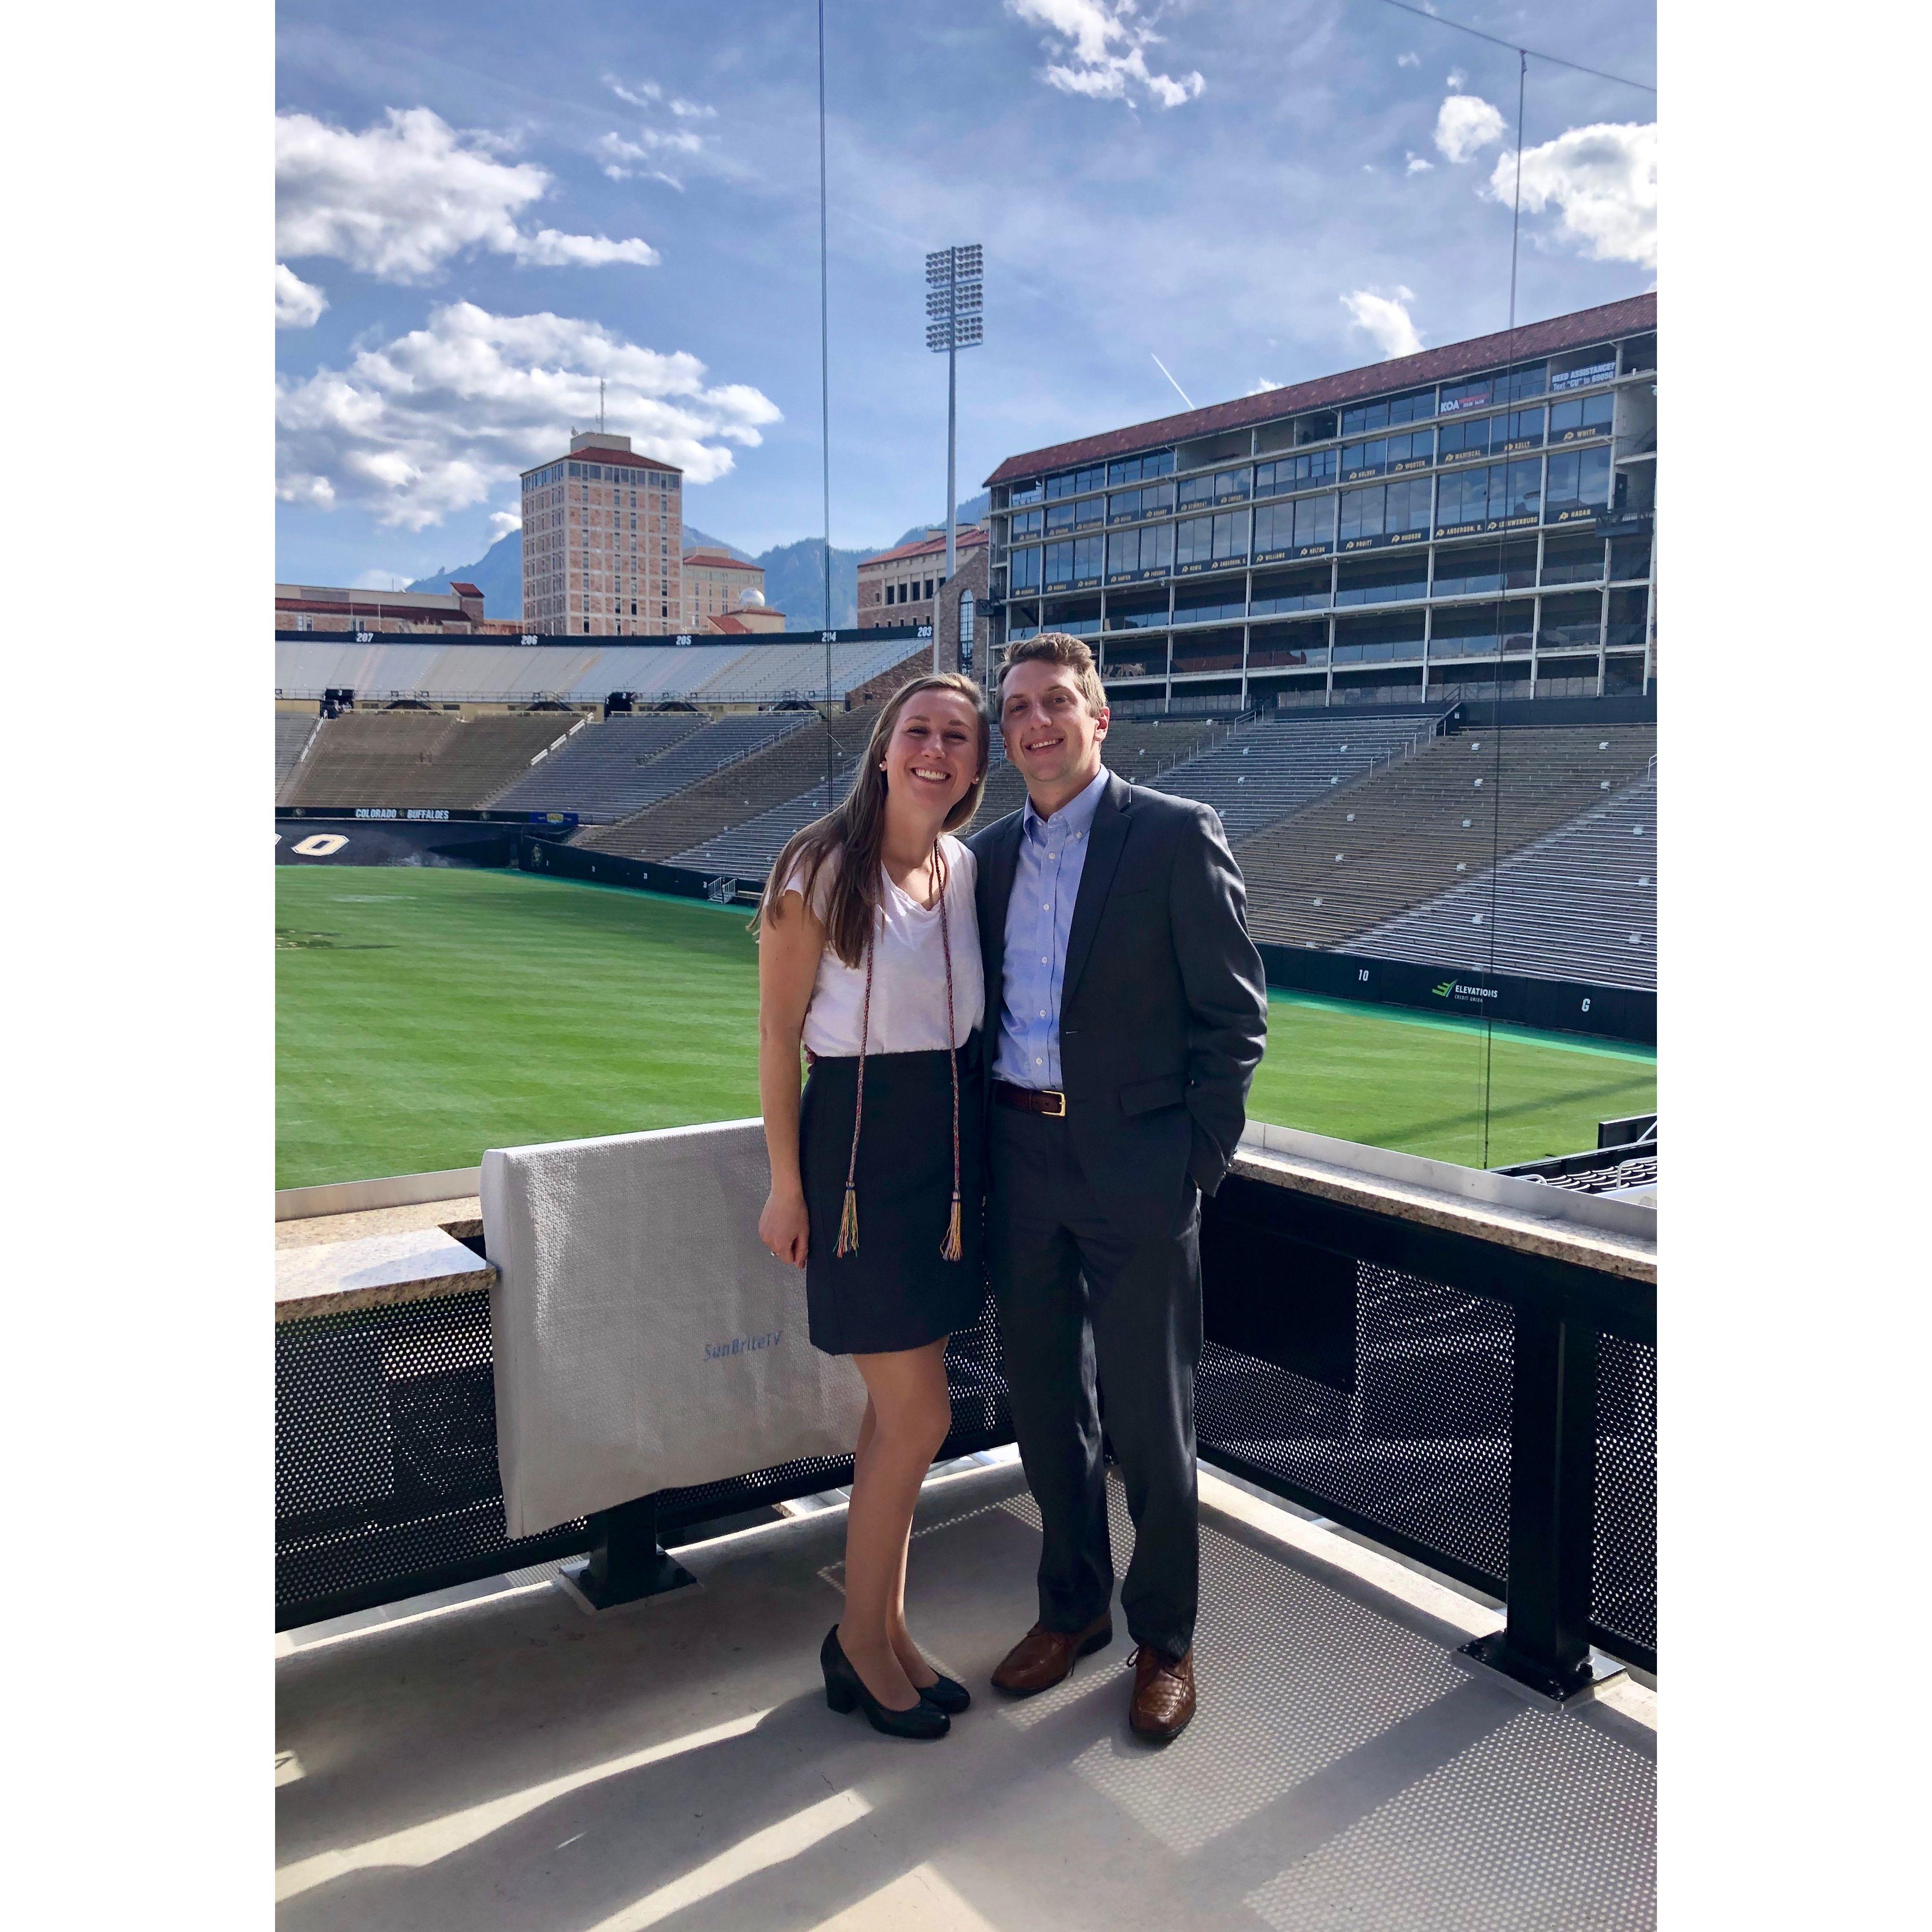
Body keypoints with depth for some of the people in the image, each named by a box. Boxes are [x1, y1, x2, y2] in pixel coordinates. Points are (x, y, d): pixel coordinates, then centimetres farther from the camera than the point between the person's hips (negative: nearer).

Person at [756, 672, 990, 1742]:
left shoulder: (967, 869, 6)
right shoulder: (821, 867, -11)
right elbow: (777, 1031, -9)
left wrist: (976, 1149, 11)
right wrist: (787, 1184, -9)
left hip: (952, 1144, 6)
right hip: (860, 1143, -6)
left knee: (896, 1405, 15)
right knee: (920, 1414, -2)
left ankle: (880, 1627, 30)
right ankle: (862, 1635, 20)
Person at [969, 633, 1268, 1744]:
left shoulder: (1177, 836, -7)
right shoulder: (993, 853, 10)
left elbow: (1234, 1015, -7)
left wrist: (1196, 1161, -10)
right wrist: (987, 1141, 6)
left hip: (1136, 1163, -5)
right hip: (1021, 1160, 5)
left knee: (1149, 1416, 6)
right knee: (1045, 1402, 16)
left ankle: (1165, 1638, 26)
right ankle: (1073, 1605, 36)